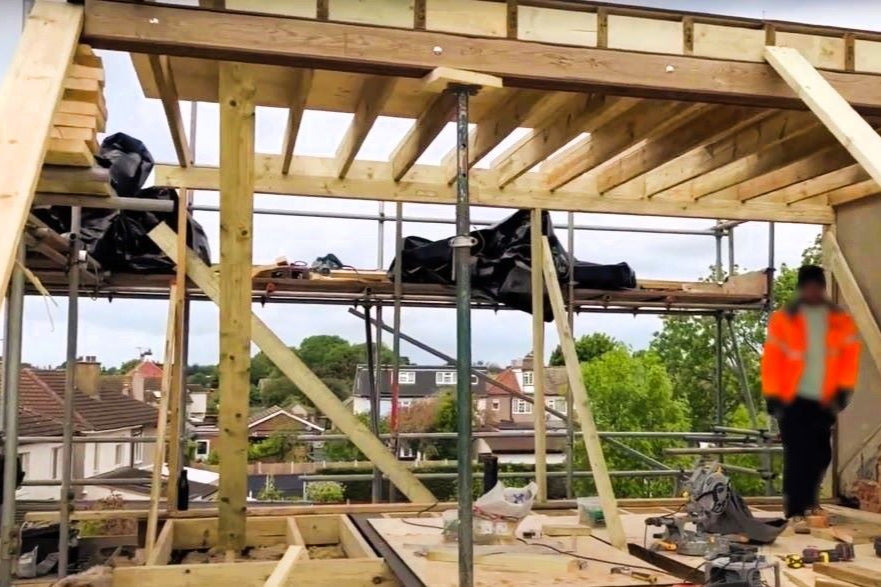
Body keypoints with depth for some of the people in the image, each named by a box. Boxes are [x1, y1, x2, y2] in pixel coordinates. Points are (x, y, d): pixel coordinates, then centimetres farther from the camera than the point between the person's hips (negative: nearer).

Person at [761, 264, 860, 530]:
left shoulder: (840, 321, 6)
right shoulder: (784, 320, -3)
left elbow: (849, 357, 4)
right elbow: (772, 360, -5)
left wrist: (843, 390, -7)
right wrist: (773, 396, -9)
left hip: (825, 400, 4)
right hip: (793, 399, -4)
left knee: (821, 455, 13)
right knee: (797, 455, -7)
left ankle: (807, 500, 35)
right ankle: (795, 511, -2)